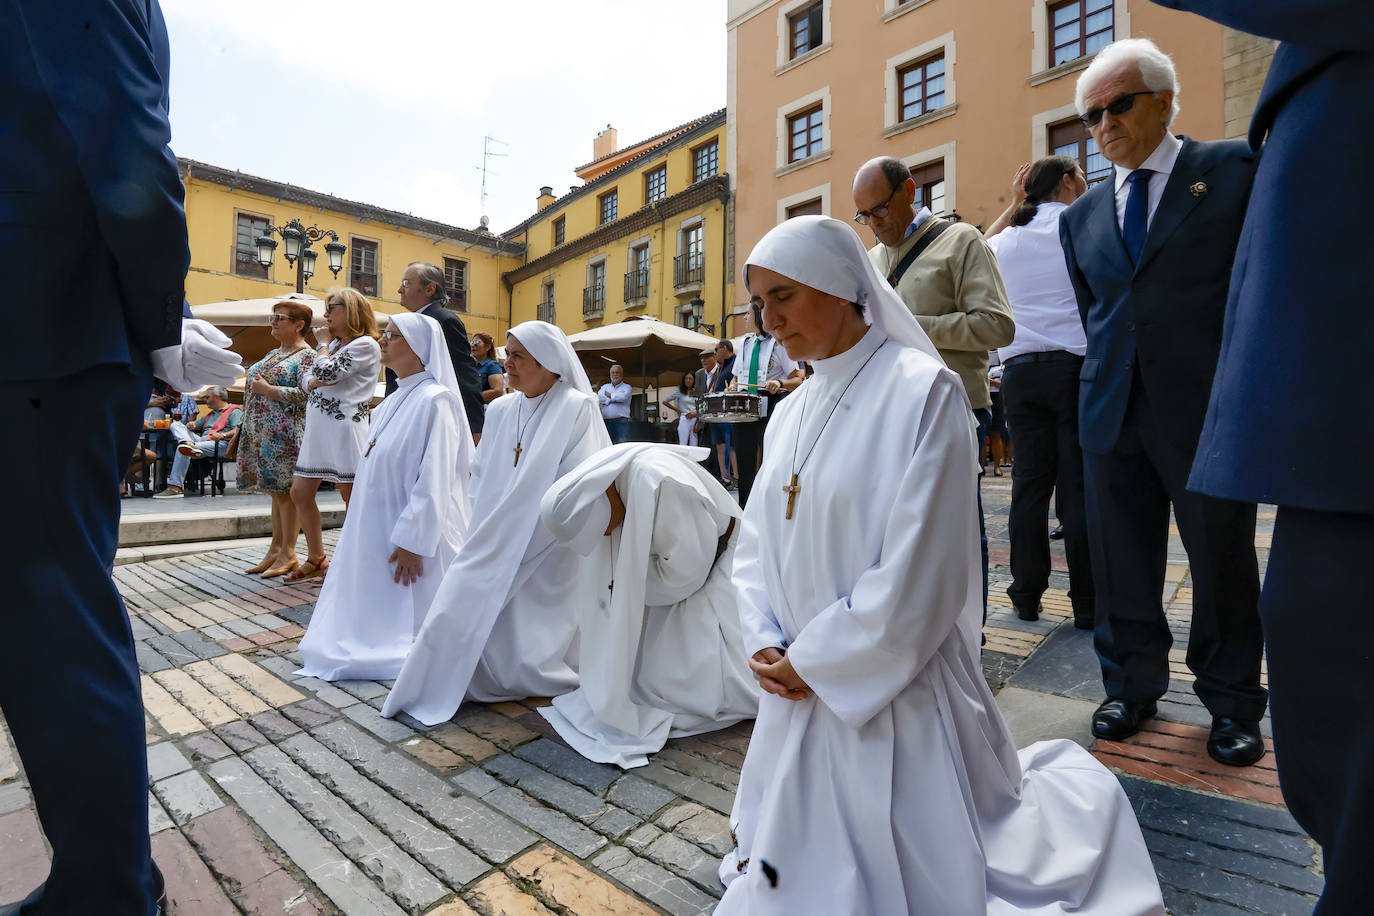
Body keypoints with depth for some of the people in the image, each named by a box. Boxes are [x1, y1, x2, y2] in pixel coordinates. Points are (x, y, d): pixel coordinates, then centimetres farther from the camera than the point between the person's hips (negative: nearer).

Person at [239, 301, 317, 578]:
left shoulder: (307, 356, -6)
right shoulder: (272, 354, 21)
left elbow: (306, 394, -18)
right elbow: (254, 383, 28)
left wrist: (267, 388, -15)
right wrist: (245, 426, 16)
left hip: (286, 435, -8)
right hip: (262, 434, 9)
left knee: (286, 490, -6)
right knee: (276, 490, 10)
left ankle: (288, 554, 0)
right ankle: (275, 549, 15)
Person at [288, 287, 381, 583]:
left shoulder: (365, 345, -8)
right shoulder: (335, 345, 20)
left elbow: (327, 371, -18)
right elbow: (306, 379, 17)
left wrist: (322, 356, 3)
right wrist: (313, 382, -6)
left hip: (345, 429, -9)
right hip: (317, 429, 10)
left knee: (352, 498, -1)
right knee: (300, 493, 11)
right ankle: (316, 559, 24)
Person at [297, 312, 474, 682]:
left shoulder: (435, 399, -16)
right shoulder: (394, 401, 14)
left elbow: (435, 481, -22)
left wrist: (412, 541, -23)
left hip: (414, 532, -9)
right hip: (377, 532, 9)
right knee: (373, 620, 16)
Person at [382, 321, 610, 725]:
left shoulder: (577, 408, -10)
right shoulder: (500, 410, 8)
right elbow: (480, 474, 14)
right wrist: (484, 530, 4)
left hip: (547, 556, -5)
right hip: (497, 548, 6)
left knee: (529, 653, -4)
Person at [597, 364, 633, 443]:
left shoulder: (627, 387, 11)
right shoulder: (605, 387, 21)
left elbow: (623, 397, -11)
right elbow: (599, 397, 1)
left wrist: (609, 395, 3)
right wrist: (612, 400, -8)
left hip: (621, 422, -3)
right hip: (606, 421, 3)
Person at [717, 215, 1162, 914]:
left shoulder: (923, 391, -16)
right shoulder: (789, 414, 6)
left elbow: (918, 574, -22)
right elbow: (755, 543, 8)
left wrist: (813, 663, -14)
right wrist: (765, 645, -6)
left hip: (897, 693, -7)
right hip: (797, 692, 7)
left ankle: (1065, 789, 34)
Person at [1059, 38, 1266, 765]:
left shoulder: (1236, 169, 3)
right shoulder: (1081, 217, 13)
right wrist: (1110, 378, 12)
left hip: (1208, 406, -3)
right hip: (1113, 411, 4)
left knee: (1223, 558, 9)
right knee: (1120, 560, 8)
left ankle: (1232, 703, 28)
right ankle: (1132, 687, 25)